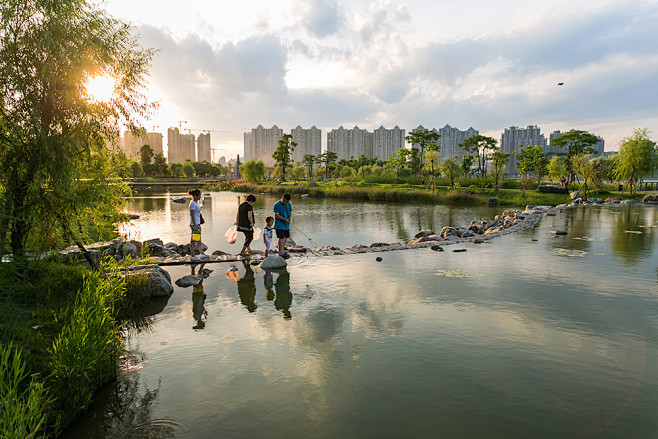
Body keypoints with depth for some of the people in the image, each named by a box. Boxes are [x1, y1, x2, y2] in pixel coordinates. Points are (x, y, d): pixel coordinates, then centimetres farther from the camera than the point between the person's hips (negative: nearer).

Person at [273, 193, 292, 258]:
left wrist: (290, 217, -8)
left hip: (286, 224, 7)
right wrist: (285, 219, -21)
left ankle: (283, 250, 29)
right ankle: (281, 253, -8)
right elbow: (276, 215, -17)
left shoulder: (288, 204, 5)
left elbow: (290, 212, 14)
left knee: (286, 237, 15)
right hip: (279, 225, -7)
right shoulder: (277, 204, -15)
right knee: (281, 238, -10)